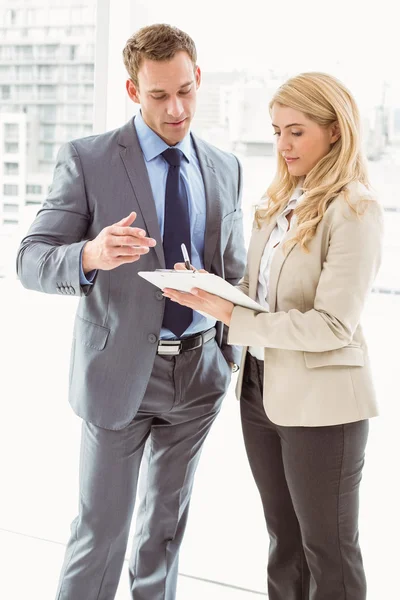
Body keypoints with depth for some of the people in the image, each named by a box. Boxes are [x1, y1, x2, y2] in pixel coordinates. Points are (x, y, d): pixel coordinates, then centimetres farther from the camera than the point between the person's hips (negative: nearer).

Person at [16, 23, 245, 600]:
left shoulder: (225, 168, 6)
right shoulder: (86, 160, -8)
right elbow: (32, 260, -14)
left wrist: (232, 353, 5)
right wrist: (90, 255, -34)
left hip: (199, 370, 4)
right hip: (121, 371, -4)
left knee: (168, 518, 17)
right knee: (102, 526, 3)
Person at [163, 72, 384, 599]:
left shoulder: (355, 211, -16)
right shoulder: (280, 201, 7)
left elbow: (332, 325, -21)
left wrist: (230, 315, -23)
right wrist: (213, 288, -5)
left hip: (319, 402, -7)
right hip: (261, 388, 7)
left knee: (328, 549, 11)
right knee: (284, 541, 21)